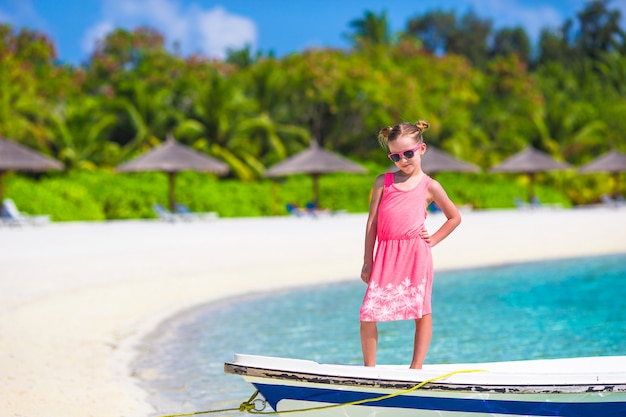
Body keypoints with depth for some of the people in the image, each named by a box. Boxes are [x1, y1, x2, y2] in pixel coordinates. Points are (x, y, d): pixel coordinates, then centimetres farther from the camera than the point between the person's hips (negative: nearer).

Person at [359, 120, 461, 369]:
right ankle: (369, 367, 8)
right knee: (368, 313, -4)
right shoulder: (383, 182, 10)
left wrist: (432, 240, 5)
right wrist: (367, 261, 4)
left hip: (416, 254, -1)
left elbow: (454, 217, 17)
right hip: (385, 255, 1)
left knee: (422, 311, 2)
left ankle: (416, 367, 9)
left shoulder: (429, 186, 7)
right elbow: (372, 221, 8)